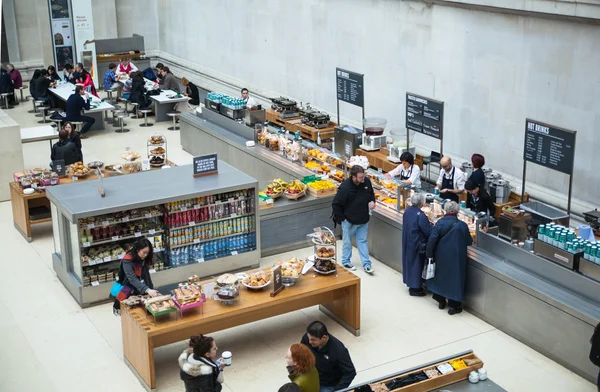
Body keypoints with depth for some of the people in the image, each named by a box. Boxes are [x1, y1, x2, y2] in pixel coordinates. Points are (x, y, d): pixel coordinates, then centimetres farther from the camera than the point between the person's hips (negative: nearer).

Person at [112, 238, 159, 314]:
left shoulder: (143, 259, 0)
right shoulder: (127, 261, -22)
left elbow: (146, 277, -1)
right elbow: (133, 279, -33)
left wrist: (151, 290, -15)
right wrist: (147, 290, -44)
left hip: (140, 290, 6)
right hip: (128, 292, -6)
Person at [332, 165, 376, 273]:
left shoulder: (367, 182, -11)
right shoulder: (345, 187, -27)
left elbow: (371, 194, 12)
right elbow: (336, 204, -18)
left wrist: (372, 201, -8)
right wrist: (341, 218, -13)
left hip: (363, 220, 4)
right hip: (349, 221, -4)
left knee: (363, 241, 13)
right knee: (347, 242, 14)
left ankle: (366, 264, 19)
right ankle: (346, 262, 32)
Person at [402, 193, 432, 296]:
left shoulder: (407, 211, -1)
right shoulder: (420, 215, -25)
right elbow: (428, 232, -23)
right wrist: (431, 225, -1)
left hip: (407, 242, 8)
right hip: (417, 244, -8)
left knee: (409, 261, 19)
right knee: (417, 264, 5)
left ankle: (411, 284, 33)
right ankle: (415, 288, 14)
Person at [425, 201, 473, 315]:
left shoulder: (440, 223, -12)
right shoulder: (462, 225, -12)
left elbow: (432, 240, -14)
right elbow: (469, 242, 0)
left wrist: (429, 255, -4)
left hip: (441, 258, 2)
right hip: (456, 258, -2)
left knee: (441, 276, 21)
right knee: (455, 278, 10)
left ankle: (441, 301, 32)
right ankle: (453, 306, 15)